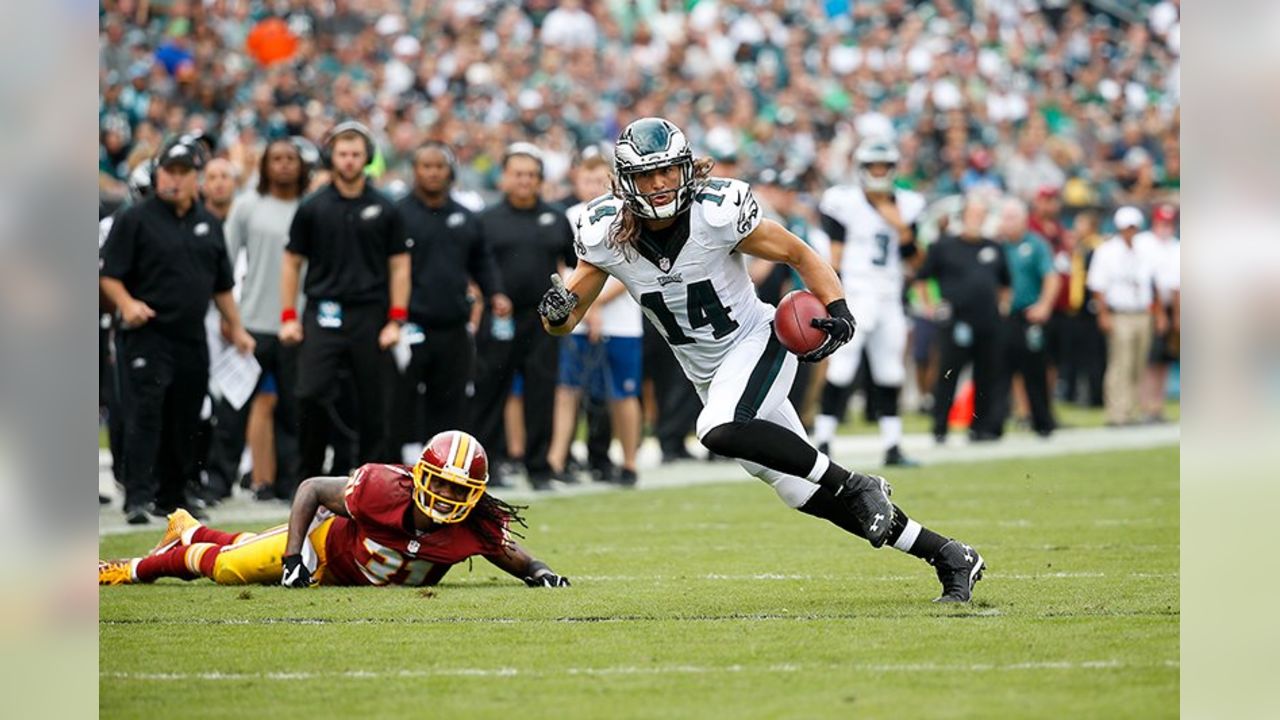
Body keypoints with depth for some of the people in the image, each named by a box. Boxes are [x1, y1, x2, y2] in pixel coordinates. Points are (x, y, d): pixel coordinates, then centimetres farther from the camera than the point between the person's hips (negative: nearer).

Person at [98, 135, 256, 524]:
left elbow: (222, 284, 23)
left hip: (192, 338, 6)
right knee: (146, 413, -14)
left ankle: (172, 495, 18)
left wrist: (236, 327, 21)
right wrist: (127, 304, -20)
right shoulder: (135, 219, -1)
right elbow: (108, 274, -4)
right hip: (148, 335, -5)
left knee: (184, 419, 8)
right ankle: (138, 498, -17)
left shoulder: (208, 224, 16)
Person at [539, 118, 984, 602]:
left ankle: (856, 487, -20)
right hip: (708, 375, 5)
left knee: (720, 431, -35)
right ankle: (947, 556, 14)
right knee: (801, 493, 4)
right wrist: (557, 311, -27)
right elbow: (564, 321, -4)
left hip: (757, 346, -5)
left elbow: (799, 255, -8)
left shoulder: (718, 213, -21)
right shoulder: (604, 234, -11)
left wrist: (836, 308, -24)